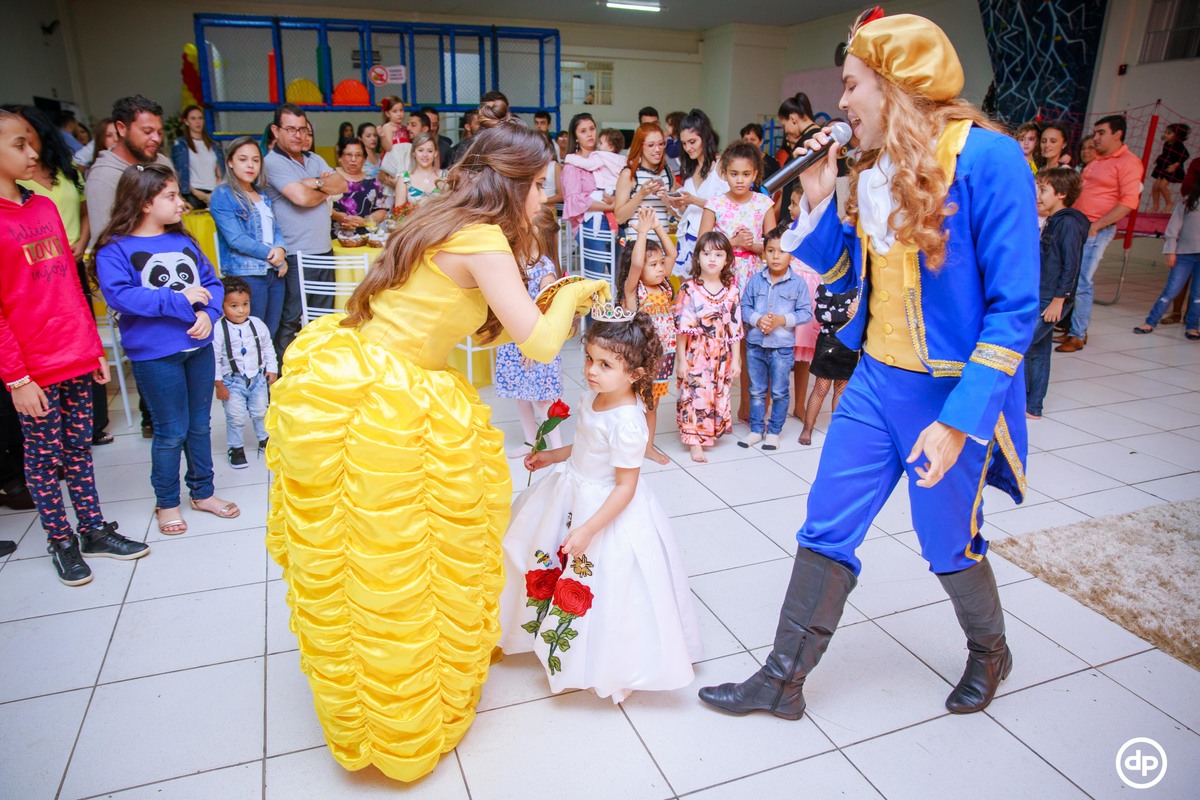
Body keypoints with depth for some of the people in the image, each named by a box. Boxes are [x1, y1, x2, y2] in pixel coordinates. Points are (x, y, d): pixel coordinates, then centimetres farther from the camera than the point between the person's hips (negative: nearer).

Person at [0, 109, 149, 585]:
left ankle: (94, 530, 27)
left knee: (79, 445, 15)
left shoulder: (43, 205, 9)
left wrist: (95, 347, 14)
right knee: (44, 454, 8)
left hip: (77, 358, 6)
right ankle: (60, 541, 23)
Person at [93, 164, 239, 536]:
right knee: (171, 431, 5)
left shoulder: (184, 240, 8)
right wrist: (179, 300, -23)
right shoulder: (114, 250, -8)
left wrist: (208, 313, -13)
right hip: (155, 355, -5)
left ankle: (203, 492, 32)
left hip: (198, 347, 5)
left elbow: (212, 283, 6)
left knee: (199, 424, 15)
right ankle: (166, 502, 24)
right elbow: (120, 295, -21)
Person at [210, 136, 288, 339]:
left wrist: (280, 250, -8)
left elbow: (275, 228, 13)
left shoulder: (263, 194, 16)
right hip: (246, 275, -7)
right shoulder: (223, 195, -5)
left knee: (271, 334, 11)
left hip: (274, 272, 7)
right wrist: (272, 255, -12)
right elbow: (236, 239, -14)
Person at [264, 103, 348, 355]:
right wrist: (326, 191, -1)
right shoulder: (273, 162, -7)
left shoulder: (315, 160, 15)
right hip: (296, 255, -7)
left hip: (324, 250, 7)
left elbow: (342, 185, 3)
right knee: (290, 322, -2)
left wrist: (315, 183, -12)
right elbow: (301, 197, -19)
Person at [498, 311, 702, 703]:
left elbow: (626, 487, -26)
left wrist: (587, 530, -25)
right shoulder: (594, 396, -6)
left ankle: (606, 666, 30)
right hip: (571, 493, 9)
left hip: (605, 507, -9)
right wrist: (553, 456, 12)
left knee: (595, 588, 6)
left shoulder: (627, 423, -32)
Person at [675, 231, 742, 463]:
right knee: (694, 396, 0)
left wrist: (736, 359, 3)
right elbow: (682, 327, -8)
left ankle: (709, 432, 32)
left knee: (718, 396, 12)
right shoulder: (689, 289, -9)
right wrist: (681, 360, -9)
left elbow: (735, 328, 4)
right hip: (695, 356, -3)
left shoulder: (731, 290, 1)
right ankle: (694, 443, 10)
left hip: (721, 357, 4)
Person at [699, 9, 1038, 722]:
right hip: (876, 379, 6)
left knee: (948, 545, 14)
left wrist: (960, 418, -23)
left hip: (951, 392, -6)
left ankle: (990, 652, 47)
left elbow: (1014, 306, -18)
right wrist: (818, 202, -1)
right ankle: (783, 681, 23)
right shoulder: (873, 170, 5)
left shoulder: (987, 158, -16)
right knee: (827, 530, 7)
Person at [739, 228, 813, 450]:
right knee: (756, 390, 13)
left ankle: (774, 432, 23)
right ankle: (756, 430, 26)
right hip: (755, 345, 2)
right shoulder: (755, 280, 0)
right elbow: (744, 307, 1)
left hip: (783, 347, -2)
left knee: (779, 392, 8)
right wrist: (758, 319, -17)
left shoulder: (798, 283, -6)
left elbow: (806, 313, -6)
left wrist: (782, 320, -19)